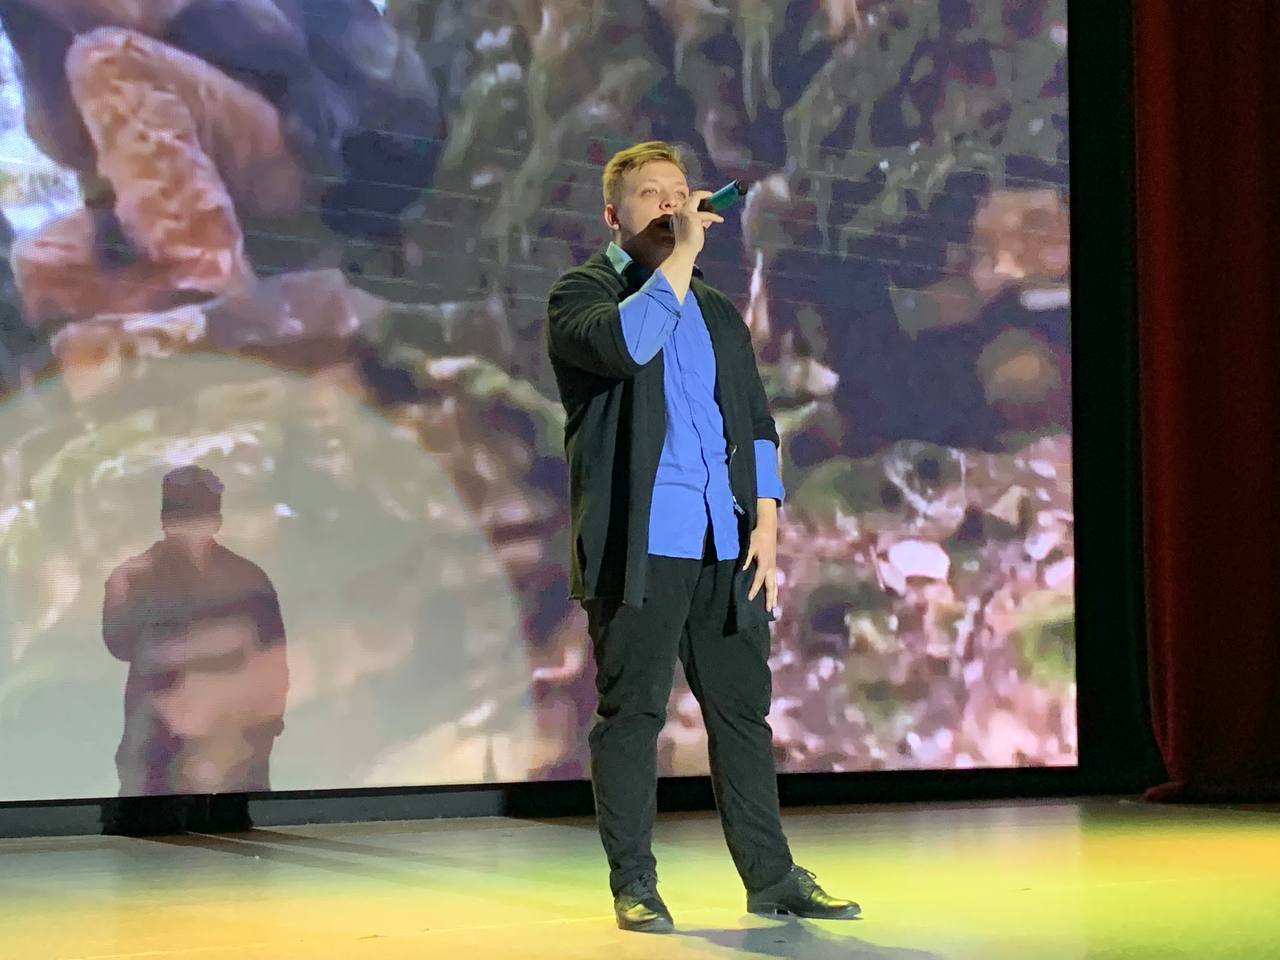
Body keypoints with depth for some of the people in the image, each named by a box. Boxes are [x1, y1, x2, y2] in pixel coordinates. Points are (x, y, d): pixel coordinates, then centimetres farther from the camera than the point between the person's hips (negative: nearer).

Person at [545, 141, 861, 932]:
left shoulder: (719, 312, 20)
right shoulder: (582, 293, 3)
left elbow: (756, 426, 17)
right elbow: (625, 342, -20)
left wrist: (766, 522, 4)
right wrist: (682, 253, -16)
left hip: (727, 544, 5)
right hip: (639, 540, -5)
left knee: (744, 708, 6)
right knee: (633, 711, -1)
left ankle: (773, 877, 13)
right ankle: (634, 886, 7)